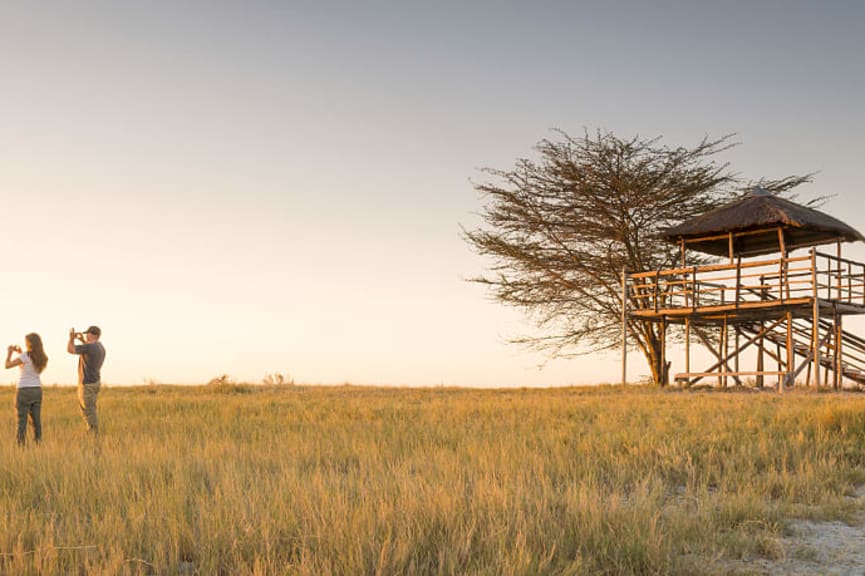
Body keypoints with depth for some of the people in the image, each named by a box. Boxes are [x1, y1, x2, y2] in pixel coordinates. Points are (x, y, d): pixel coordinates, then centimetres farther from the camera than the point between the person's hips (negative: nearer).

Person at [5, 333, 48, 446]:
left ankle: (21, 446, -3)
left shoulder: (26, 355, -14)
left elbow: (7, 365, -10)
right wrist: (20, 353, 20)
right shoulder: (42, 358, 6)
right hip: (37, 391, 6)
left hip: (24, 391, -6)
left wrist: (9, 353, 5)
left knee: (22, 421, -1)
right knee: (36, 421, 9)